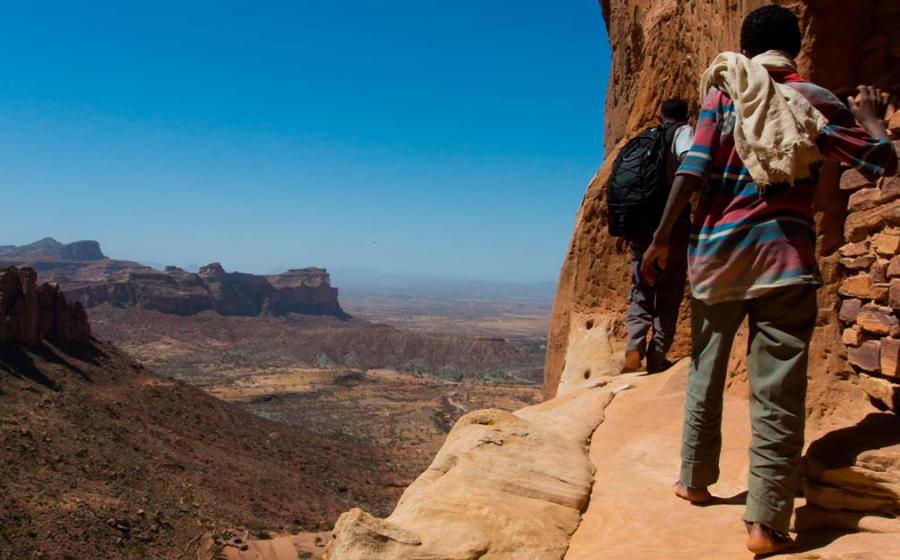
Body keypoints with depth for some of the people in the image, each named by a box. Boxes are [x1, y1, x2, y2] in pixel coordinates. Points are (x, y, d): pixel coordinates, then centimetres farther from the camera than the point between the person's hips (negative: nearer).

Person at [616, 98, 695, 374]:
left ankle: (633, 350, -8)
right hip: (673, 224, -4)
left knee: (640, 292, 10)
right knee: (669, 294, 6)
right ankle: (657, 357, 4)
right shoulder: (684, 132, 5)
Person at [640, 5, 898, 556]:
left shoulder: (724, 94, 5)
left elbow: (692, 170, -7)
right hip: (784, 256, -1)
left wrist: (661, 239, -3)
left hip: (717, 251, 2)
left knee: (705, 374, 16)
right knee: (779, 391, 0)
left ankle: (694, 481, 28)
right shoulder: (817, 101, 5)